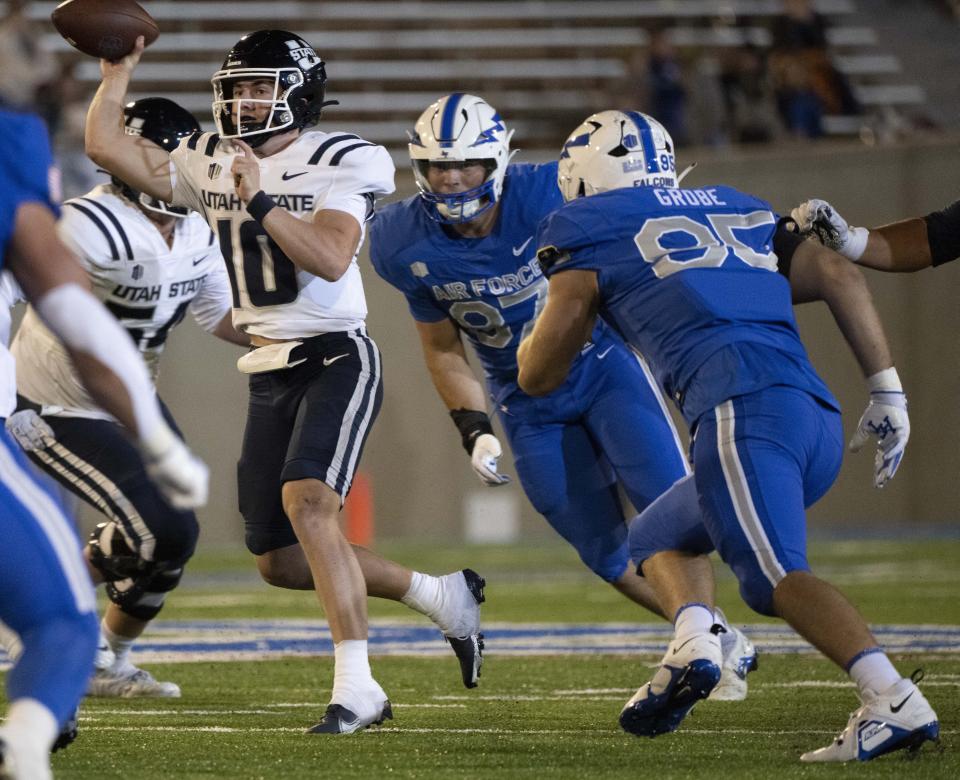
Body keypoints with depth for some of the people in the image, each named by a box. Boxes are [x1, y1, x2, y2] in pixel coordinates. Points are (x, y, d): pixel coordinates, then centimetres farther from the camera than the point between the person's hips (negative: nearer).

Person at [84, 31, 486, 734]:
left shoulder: (341, 165, -9)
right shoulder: (212, 162, 7)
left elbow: (329, 258, -24)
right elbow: (109, 149, 3)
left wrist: (260, 200, -26)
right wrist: (121, 67, 2)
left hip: (336, 359, -7)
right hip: (271, 376, 7)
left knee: (306, 501, -29)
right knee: (282, 563, 7)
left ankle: (357, 686, -28)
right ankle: (444, 598, 26)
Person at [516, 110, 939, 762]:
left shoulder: (592, 233, 15)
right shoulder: (741, 211, 31)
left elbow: (539, 375, 18)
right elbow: (841, 276, 19)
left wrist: (531, 339, 41)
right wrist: (887, 391, 19)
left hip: (742, 409, -7)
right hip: (819, 417, 7)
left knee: (776, 576, -17)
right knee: (663, 538, 25)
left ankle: (896, 704, -34)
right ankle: (693, 648, -1)